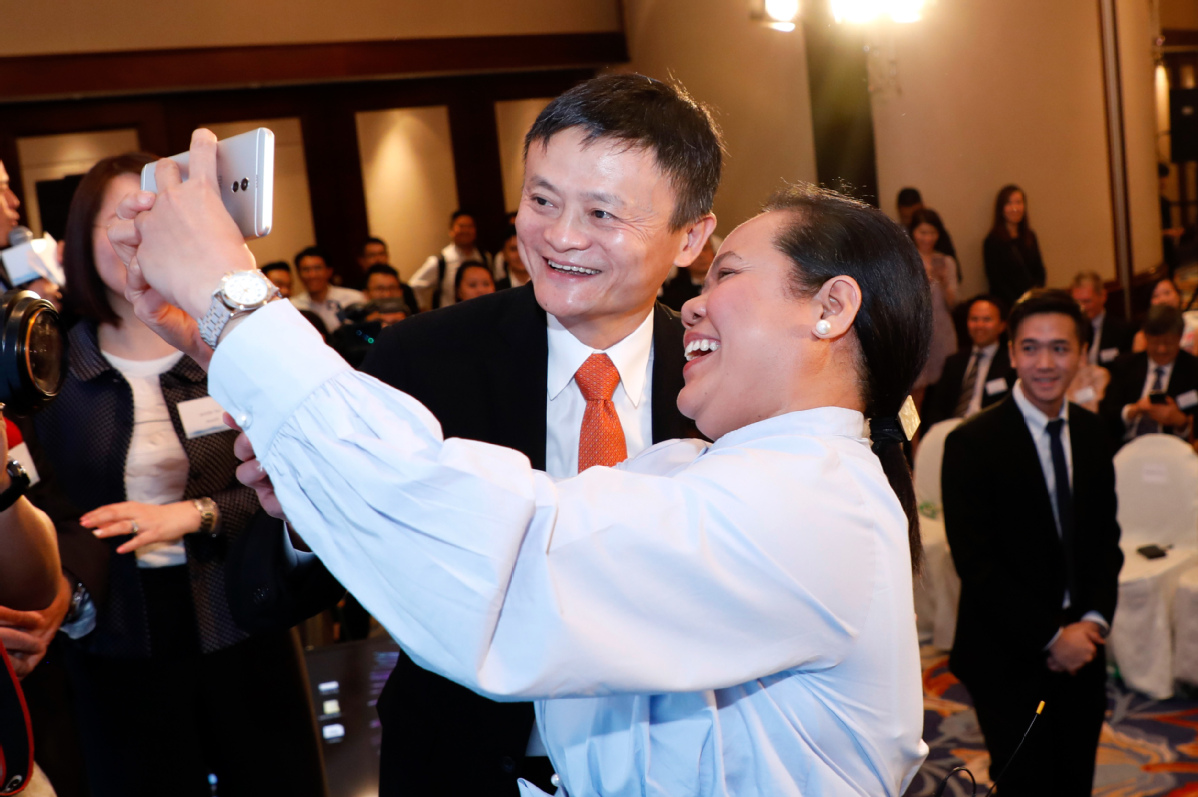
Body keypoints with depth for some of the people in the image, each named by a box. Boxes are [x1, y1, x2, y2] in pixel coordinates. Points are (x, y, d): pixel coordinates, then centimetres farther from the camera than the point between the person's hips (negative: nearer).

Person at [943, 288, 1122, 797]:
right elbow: (975, 561, -15)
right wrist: (1050, 638, -15)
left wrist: (1093, 621, -5)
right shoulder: (973, 442, -14)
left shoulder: (1091, 432, 5)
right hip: (1010, 663, -5)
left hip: (1081, 649, 5)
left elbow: (1106, 535, 10)